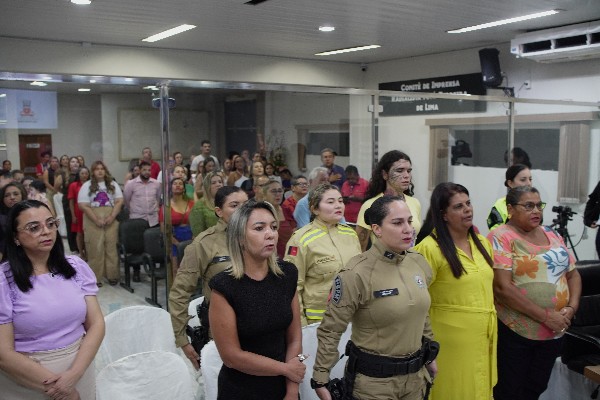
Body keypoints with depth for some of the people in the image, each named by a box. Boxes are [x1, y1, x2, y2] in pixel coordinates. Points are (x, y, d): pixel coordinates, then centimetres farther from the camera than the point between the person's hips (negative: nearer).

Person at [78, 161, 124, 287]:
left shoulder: (113, 184, 11)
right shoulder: (87, 186, 4)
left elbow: (119, 201, 4)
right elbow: (83, 205, -4)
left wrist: (112, 217, -10)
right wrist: (96, 220, -13)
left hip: (111, 221, 2)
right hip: (93, 222, -2)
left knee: (111, 248, 2)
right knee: (95, 249, -1)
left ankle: (112, 275, 9)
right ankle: (96, 277, 4)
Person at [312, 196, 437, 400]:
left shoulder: (419, 262, -1)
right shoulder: (357, 273, -20)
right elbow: (330, 330, -16)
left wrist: (429, 357, 19)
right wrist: (320, 380, -14)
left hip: (415, 375, 6)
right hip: (373, 379, -5)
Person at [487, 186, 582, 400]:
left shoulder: (552, 235, 9)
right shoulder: (501, 237, -12)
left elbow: (573, 274, 16)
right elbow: (502, 288, -20)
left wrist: (572, 307, -3)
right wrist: (545, 316, -18)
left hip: (554, 332, 6)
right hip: (514, 333, -6)